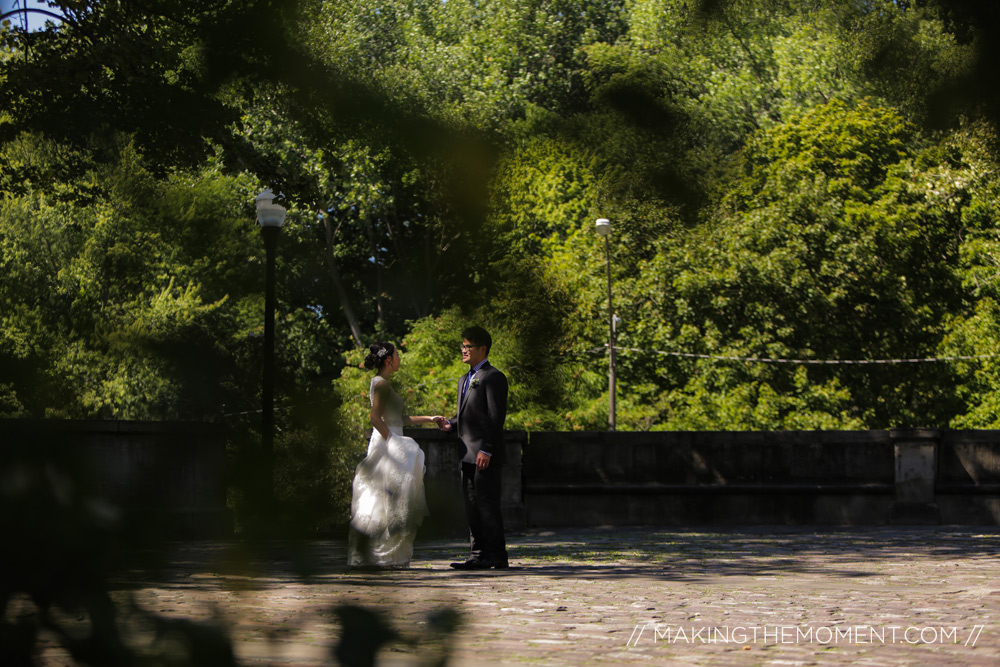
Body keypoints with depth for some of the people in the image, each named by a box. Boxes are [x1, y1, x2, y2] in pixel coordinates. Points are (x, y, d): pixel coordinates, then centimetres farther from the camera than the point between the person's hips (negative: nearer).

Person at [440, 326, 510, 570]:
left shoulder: (493, 377, -8)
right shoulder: (465, 380, 22)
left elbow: (496, 417, -14)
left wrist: (486, 450, -20)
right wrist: (451, 424, 4)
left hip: (486, 456, -9)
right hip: (468, 455, 10)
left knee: (487, 504, -8)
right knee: (472, 505, 10)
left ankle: (495, 555, -4)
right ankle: (479, 555, 15)